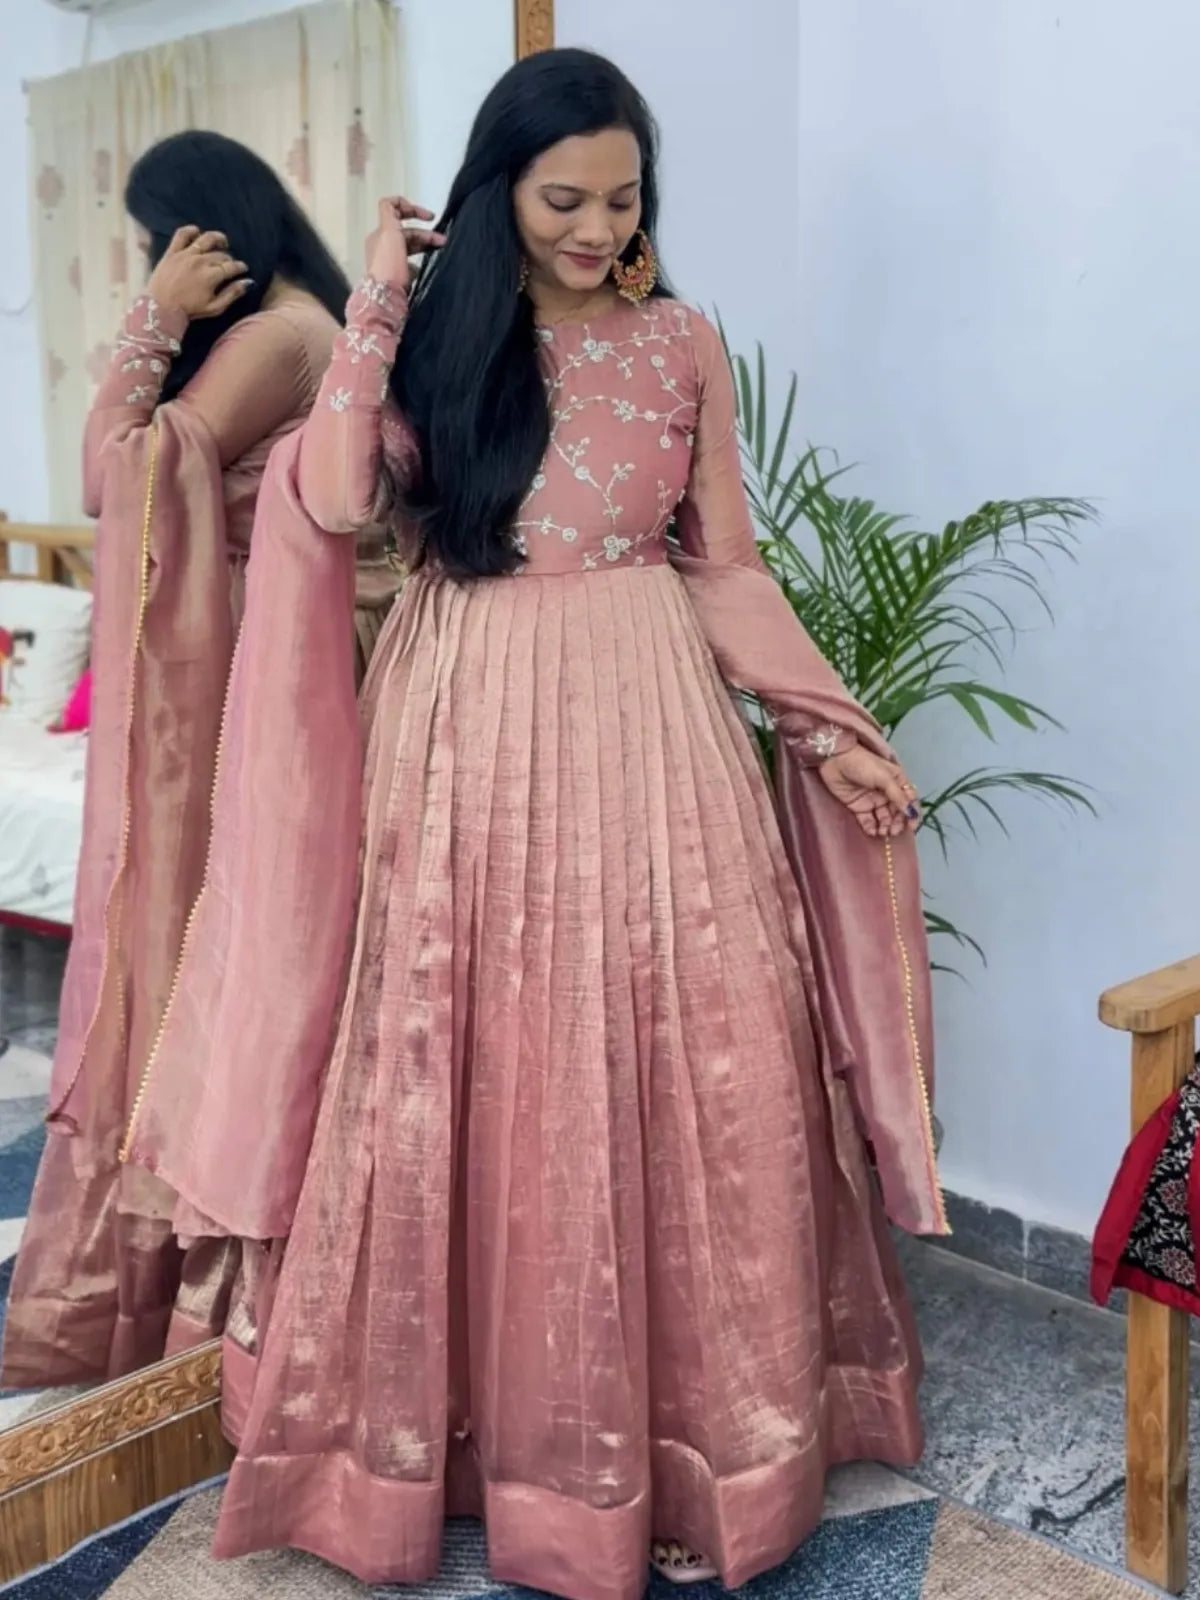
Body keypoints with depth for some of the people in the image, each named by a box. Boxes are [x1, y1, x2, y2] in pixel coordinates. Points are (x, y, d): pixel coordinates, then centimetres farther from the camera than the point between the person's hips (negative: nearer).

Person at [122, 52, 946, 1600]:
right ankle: (495, 1409, 22)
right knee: (479, 1074, 3)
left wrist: (825, 720, 0)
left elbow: (727, 566, 9)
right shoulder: (433, 336, 5)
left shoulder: (681, 342, 8)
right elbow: (332, 499, -11)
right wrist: (376, 302, -7)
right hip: (469, 735, 0)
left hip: (648, 726, 1)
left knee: (677, 1075, 2)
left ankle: (685, 1425, 20)